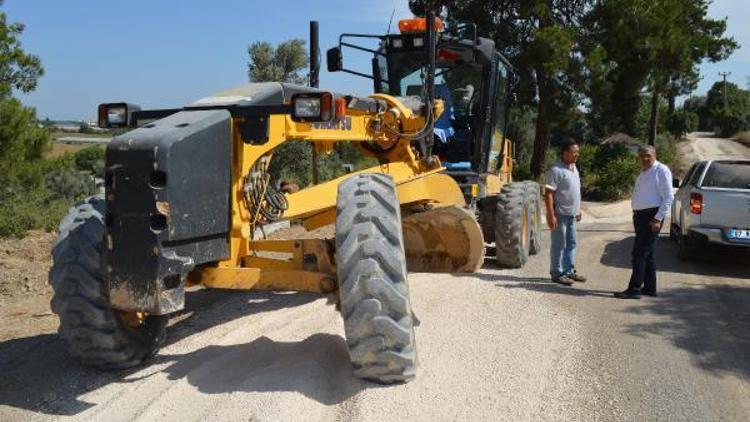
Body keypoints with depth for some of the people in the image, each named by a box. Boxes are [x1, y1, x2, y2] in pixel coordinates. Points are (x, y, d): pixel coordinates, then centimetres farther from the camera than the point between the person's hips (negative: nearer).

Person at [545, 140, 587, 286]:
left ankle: (569, 271, 25)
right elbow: (548, 193, -19)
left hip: (571, 214, 9)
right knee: (559, 245, -1)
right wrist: (551, 215, -23)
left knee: (571, 244, 15)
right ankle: (557, 273, 7)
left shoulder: (573, 168, 12)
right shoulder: (556, 170, -16)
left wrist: (578, 210, 21)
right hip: (560, 214, -9)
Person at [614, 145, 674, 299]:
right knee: (647, 253, 14)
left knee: (640, 253, -10)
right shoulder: (644, 172, 17)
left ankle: (634, 289, -7)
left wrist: (658, 219, -19)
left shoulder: (661, 171, -10)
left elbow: (668, 197, -14)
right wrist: (636, 215, 15)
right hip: (640, 216, 9)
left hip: (651, 217, -9)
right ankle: (649, 288, 21)